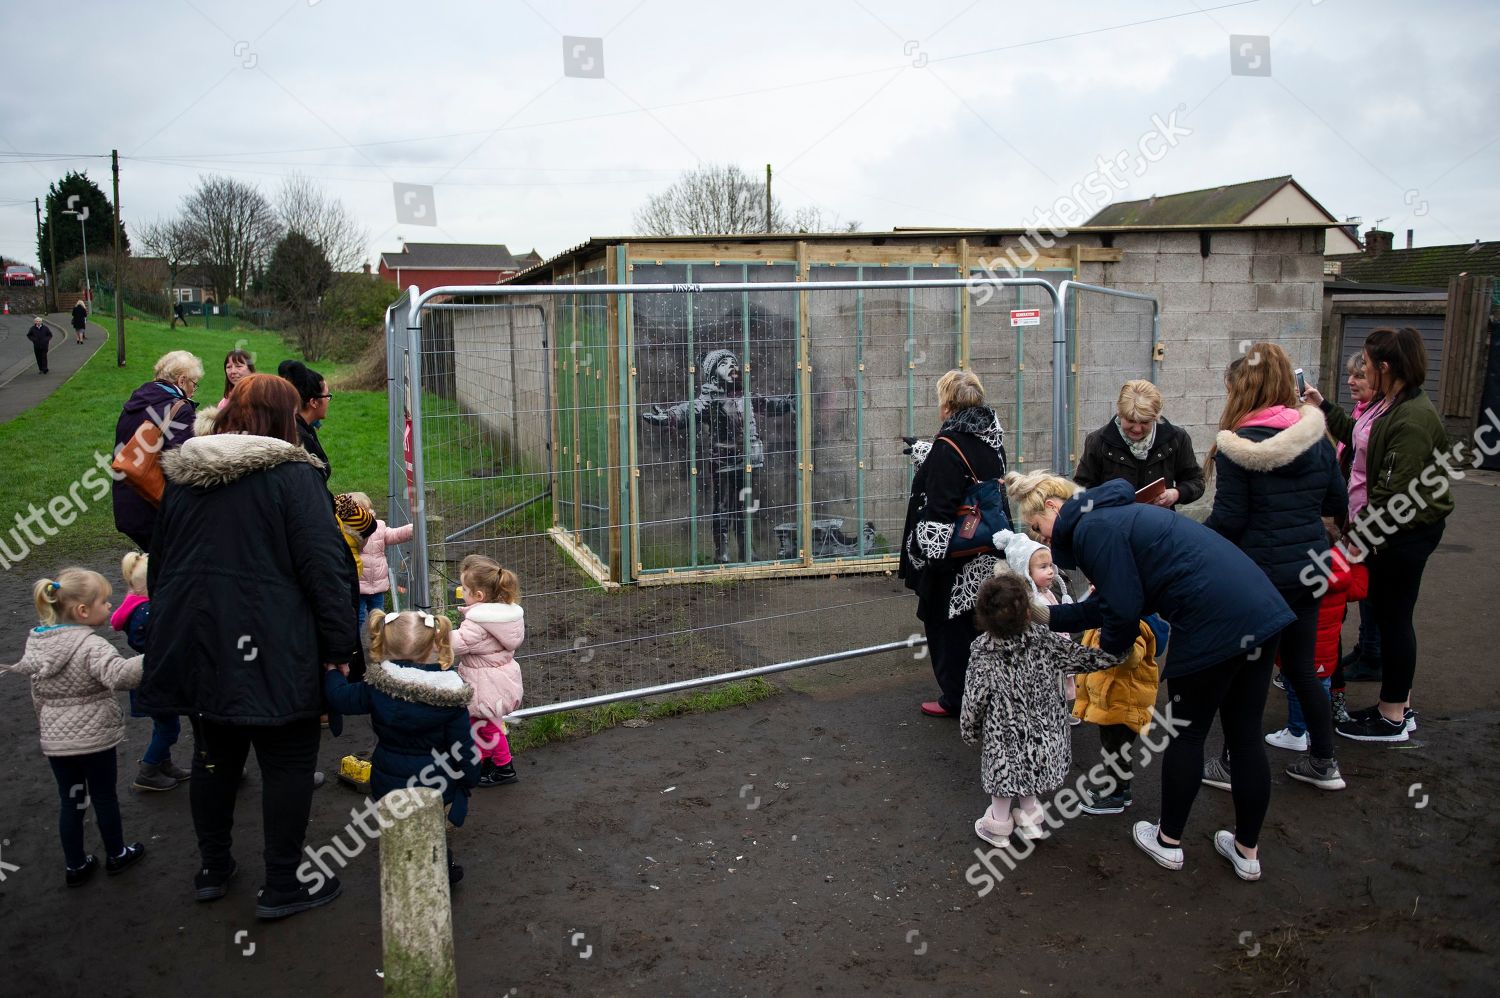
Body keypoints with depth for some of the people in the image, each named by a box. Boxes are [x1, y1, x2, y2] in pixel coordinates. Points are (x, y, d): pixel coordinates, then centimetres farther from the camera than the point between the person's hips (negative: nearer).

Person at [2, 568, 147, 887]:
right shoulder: (91, 645, -22)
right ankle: (116, 856, 30)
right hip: (94, 738, -5)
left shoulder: (37, 643, 2)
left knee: (69, 801, 17)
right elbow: (119, 675, -39)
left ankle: (75, 867, 27)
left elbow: (38, 694, 12)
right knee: (104, 797, 13)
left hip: (55, 741, 6)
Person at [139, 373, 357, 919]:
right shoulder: (291, 474, -10)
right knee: (288, 760, 6)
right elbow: (325, 567, -15)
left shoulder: (181, 475, 10)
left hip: (194, 643, 7)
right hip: (269, 649, -6)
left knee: (215, 752, 21)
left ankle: (213, 869, 34)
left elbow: (160, 563, 19)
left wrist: (169, 629, 29)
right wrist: (339, 645, -9)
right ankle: (282, 886, 14)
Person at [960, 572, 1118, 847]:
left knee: (1003, 774, 21)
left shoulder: (982, 653, -21)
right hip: (1042, 735, 2)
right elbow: (1083, 658, -10)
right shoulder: (1044, 640, -18)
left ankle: (998, 825, 35)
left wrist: (969, 731, 4)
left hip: (1003, 737, -2)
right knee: (1028, 771, 28)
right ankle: (1030, 818, 41)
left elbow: (974, 700, -13)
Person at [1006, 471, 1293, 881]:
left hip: (1213, 624, -9)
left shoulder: (1092, 528, -9)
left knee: (1186, 734, 10)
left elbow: (1124, 608, -12)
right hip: (1262, 611, 9)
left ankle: (1168, 842, 28)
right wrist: (1048, 615, 24)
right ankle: (1247, 851, 30)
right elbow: (1111, 600, 24)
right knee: (1246, 736, 17)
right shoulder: (1115, 513, 21)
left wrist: (1108, 650, 7)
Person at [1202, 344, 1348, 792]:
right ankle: (1323, 763, 30)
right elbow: (1338, 505, 10)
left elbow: (1227, 519, -17)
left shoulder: (1238, 445, -16)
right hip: (1310, 568, 6)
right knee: (1301, 666, 19)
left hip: (1260, 573, -6)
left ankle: (1236, 767, 21)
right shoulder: (1316, 437, 3)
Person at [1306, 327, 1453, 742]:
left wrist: (1363, 532, -20)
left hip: (1409, 531, -10)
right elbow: (1359, 438, 26)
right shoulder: (1389, 404, 8)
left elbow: (1398, 492, -26)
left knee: (1393, 616, 0)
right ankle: (1397, 705, 28)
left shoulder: (1412, 418, -24)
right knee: (1388, 613, 16)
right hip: (1387, 526, 10)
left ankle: (1392, 719, 12)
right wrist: (1323, 407, 27)